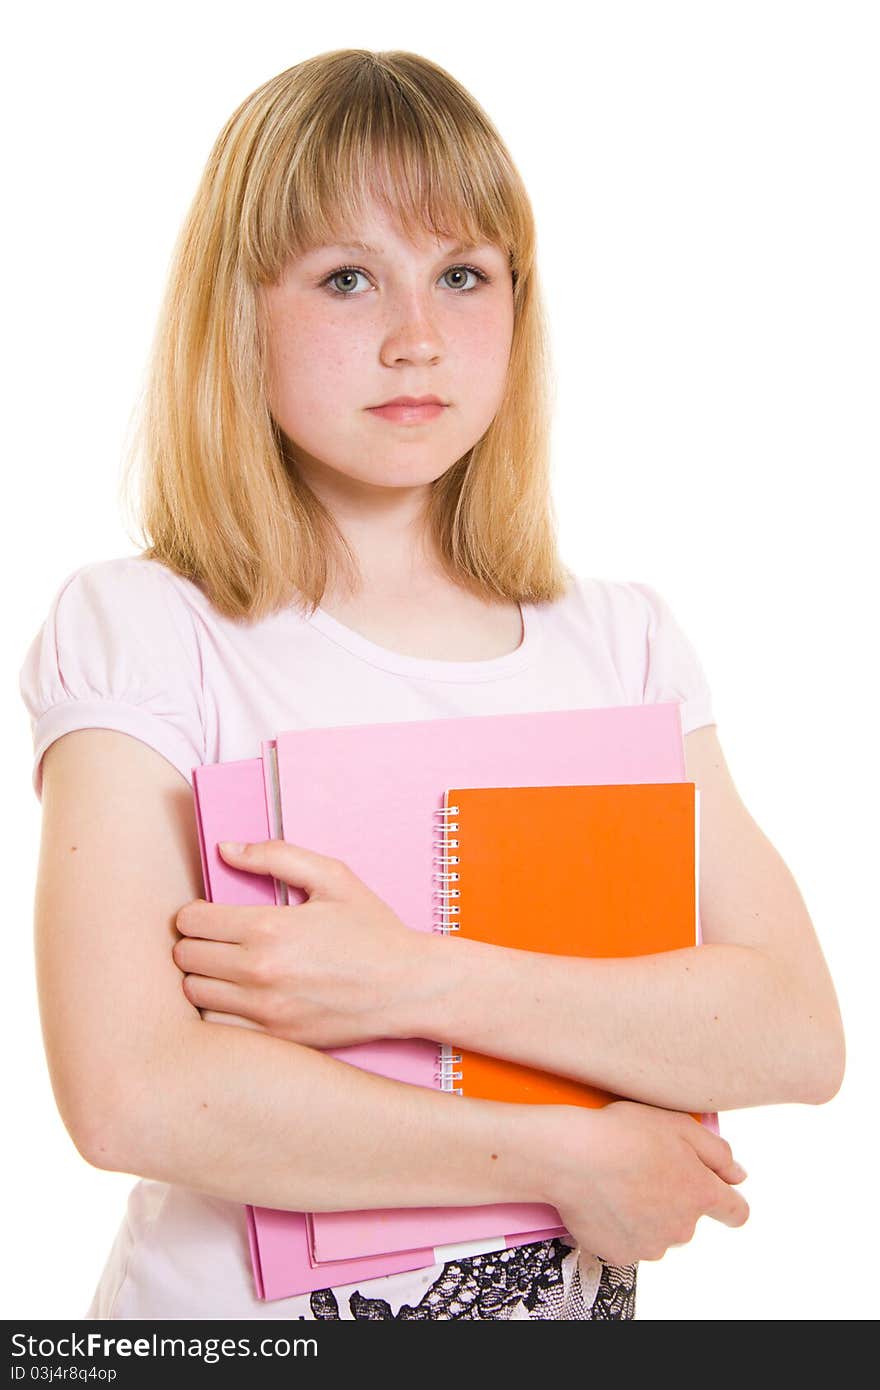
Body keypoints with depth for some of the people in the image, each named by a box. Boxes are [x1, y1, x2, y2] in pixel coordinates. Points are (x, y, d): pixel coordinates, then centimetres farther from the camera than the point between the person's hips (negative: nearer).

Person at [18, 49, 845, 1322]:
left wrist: (417, 983, -20)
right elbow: (128, 1095, -20)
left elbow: (800, 1036, -8)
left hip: (571, 1296, 3)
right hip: (236, 1305, -2)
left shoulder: (624, 639, 1)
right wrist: (570, 1159, -14)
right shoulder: (133, 632, -9)